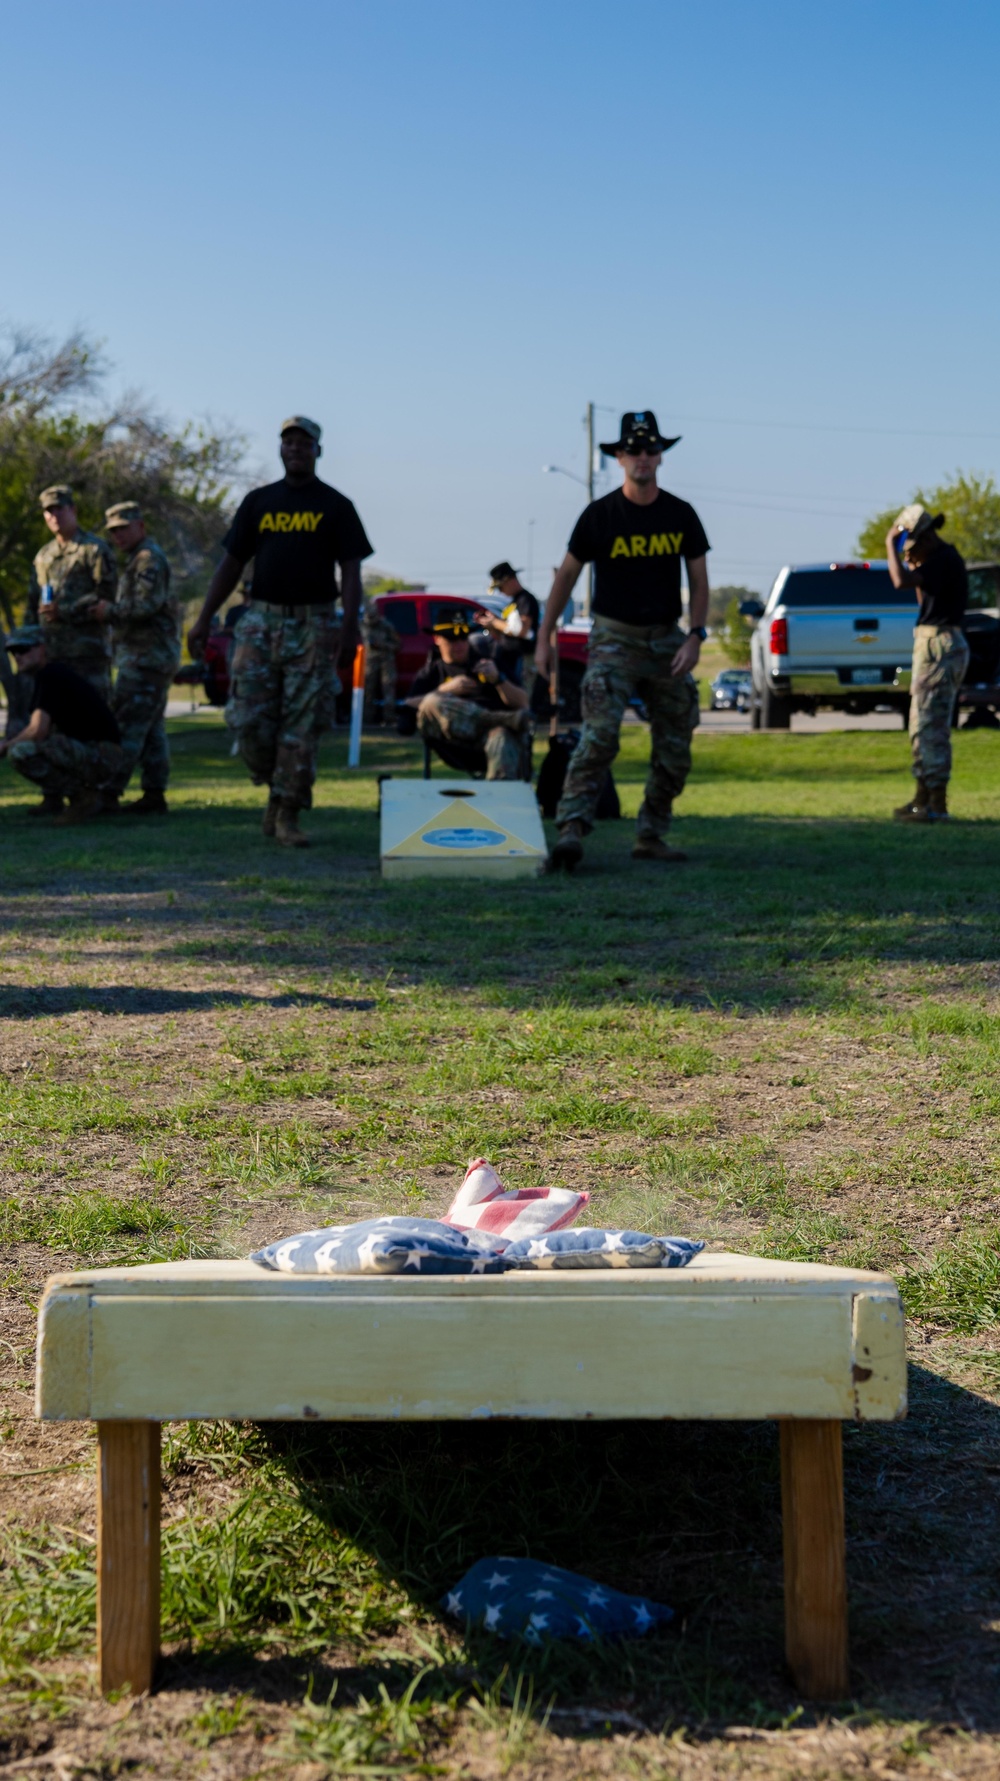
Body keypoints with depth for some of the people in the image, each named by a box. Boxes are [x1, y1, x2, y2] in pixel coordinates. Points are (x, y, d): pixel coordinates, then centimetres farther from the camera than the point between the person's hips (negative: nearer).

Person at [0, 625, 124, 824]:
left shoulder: (48, 675, -12)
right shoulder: (56, 672, 18)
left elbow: (38, 731, -22)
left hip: (102, 758, -10)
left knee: (20, 752, -25)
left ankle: (84, 798, -10)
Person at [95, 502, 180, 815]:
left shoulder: (148, 559, -11)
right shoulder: (137, 559, 22)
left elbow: (146, 604, -22)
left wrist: (110, 611, -12)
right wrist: (110, 610, 11)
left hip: (146, 657, -11)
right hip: (153, 656, 11)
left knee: (126, 726, -11)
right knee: (151, 730, 10)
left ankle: (109, 793, -12)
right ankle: (154, 795, 11)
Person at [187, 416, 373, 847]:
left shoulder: (335, 506, 6)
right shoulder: (259, 501, 12)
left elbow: (351, 571, 1)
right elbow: (231, 563, 13)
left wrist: (349, 629, -12)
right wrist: (203, 619, 6)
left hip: (312, 624, -2)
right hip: (261, 621, 2)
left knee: (302, 723, -4)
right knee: (248, 718, -5)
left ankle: (288, 814, 3)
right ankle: (275, 788, 18)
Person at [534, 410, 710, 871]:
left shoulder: (681, 516, 3)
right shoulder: (599, 515, -4)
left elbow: (698, 580, 8)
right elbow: (567, 573, 4)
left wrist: (695, 636, -6)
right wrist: (544, 637, 3)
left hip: (666, 639, 4)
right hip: (614, 638, -4)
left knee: (675, 750, 6)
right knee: (600, 734, -21)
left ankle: (650, 837, 18)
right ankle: (571, 831, -25)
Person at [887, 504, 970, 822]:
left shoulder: (943, 559, -16)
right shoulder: (941, 558, 16)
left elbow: (901, 581, -29)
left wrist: (890, 544, -16)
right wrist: (914, 567, 18)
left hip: (939, 649, -11)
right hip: (934, 645, 11)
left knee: (931, 727, -9)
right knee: (921, 726, 16)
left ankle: (938, 805, -8)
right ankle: (922, 798, 24)